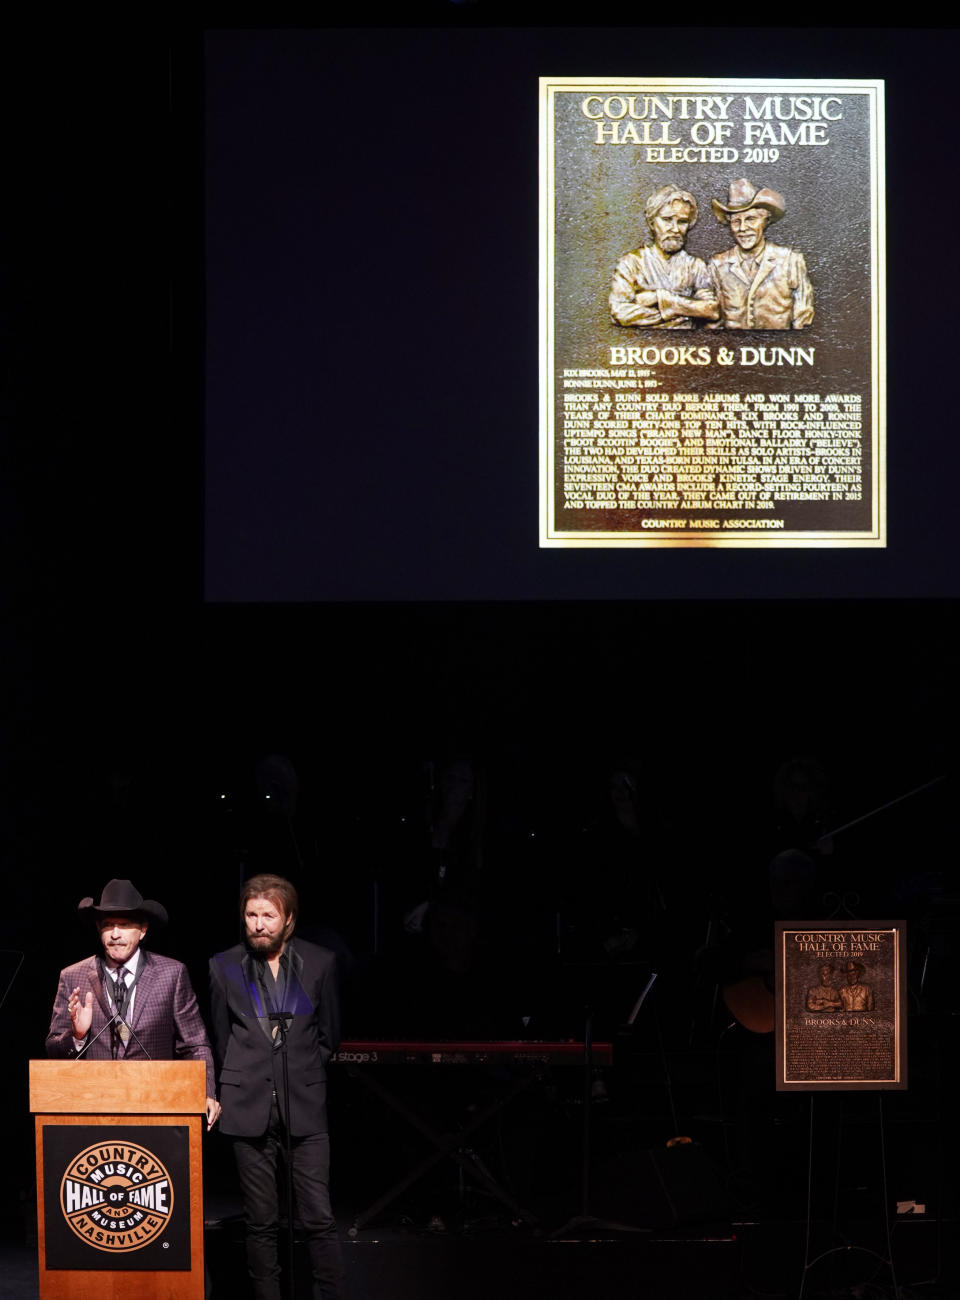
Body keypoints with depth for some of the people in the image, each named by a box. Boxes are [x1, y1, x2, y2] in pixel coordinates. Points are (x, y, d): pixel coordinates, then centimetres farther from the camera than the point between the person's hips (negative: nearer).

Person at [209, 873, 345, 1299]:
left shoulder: (319, 963, 3)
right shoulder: (225, 967, 4)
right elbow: (221, 1039, 14)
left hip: (304, 1108, 0)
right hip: (250, 1109, 0)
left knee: (319, 1219, -5)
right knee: (260, 1223, 3)